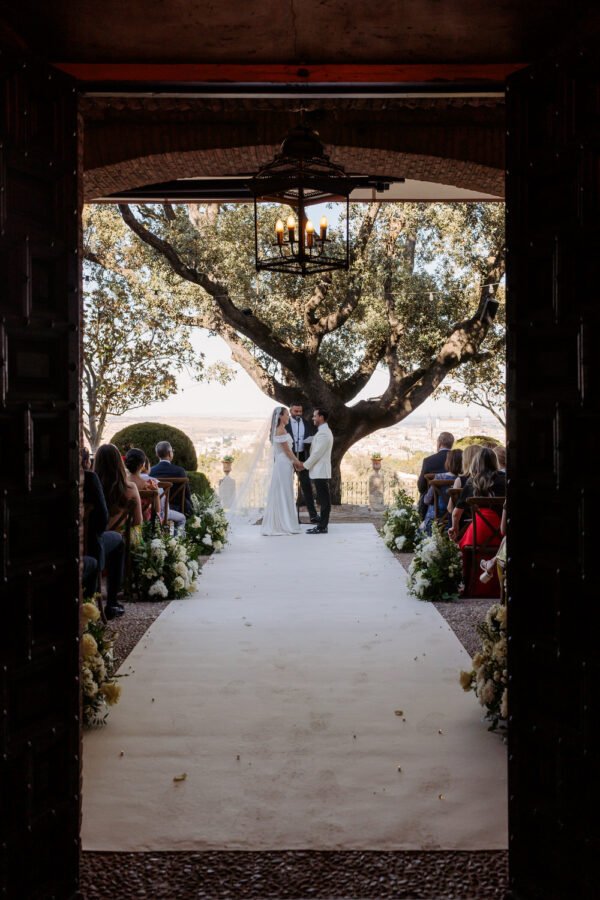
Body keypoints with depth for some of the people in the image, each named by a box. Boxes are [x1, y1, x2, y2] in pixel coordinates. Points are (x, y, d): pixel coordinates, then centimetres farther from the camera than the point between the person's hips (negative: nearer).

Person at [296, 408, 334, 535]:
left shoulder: (323, 433, -16)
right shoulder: (323, 431, 17)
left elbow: (317, 453, -18)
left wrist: (304, 465, -9)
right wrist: (305, 464, 11)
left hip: (320, 472, -10)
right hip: (319, 471, 10)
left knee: (324, 499, -6)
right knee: (323, 499, 11)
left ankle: (322, 527, -4)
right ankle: (322, 524, 15)